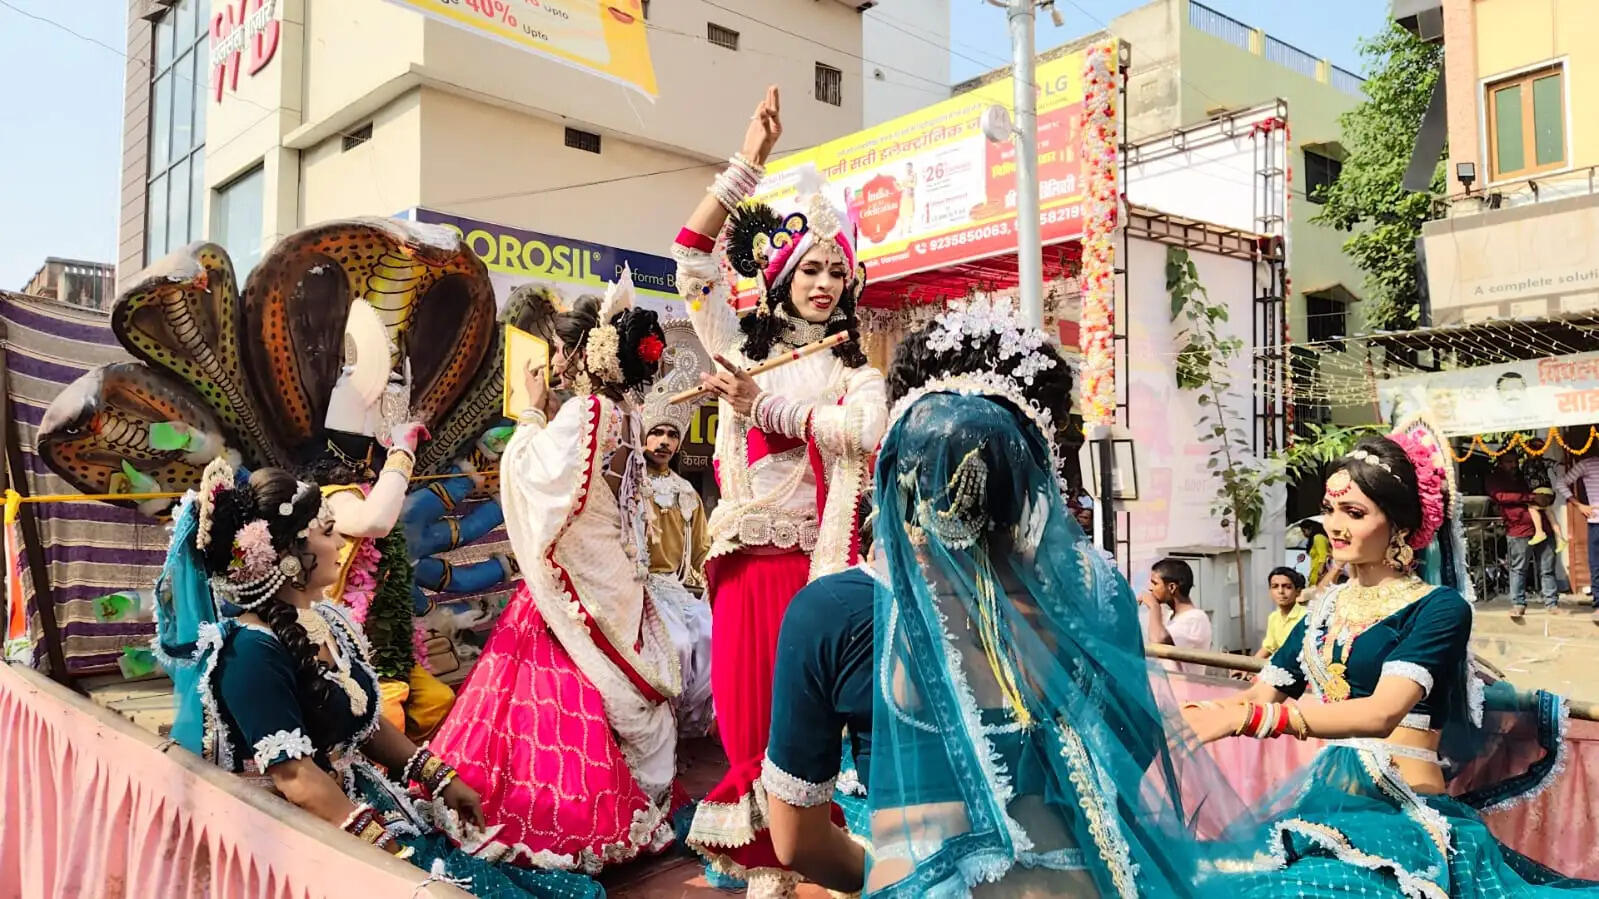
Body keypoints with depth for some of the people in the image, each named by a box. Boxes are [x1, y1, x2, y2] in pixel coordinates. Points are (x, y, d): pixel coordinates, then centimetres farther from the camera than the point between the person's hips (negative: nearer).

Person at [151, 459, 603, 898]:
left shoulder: (326, 620, 5)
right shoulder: (252, 652, -20)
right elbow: (297, 778, -23)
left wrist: (442, 779, 9)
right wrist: (394, 855, -23)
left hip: (369, 802, 8)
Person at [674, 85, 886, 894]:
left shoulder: (855, 372, 11)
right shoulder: (743, 347, 14)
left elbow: (867, 431, -11)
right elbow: (693, 261, 4)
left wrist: (765, 407, -13)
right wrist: (748, 163, -1)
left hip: (820, 559, -1)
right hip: (751, 558, 1)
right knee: (752, 711, 2)